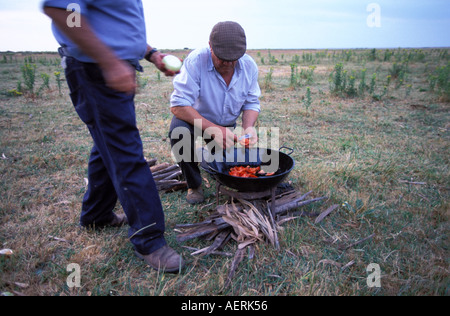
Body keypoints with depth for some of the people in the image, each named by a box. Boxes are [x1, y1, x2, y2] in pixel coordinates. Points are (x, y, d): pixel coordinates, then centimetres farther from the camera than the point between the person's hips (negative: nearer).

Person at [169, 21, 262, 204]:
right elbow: (178, 105, -33)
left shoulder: (249, 66, -14)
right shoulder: (196, 60, -28)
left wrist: (248, 126, -29)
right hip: (196, 119, -3)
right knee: (179, 131, -38)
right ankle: (194, 185, -11)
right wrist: (213, 129, -42)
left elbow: (252, 103, -6)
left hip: (227, 126, 4)